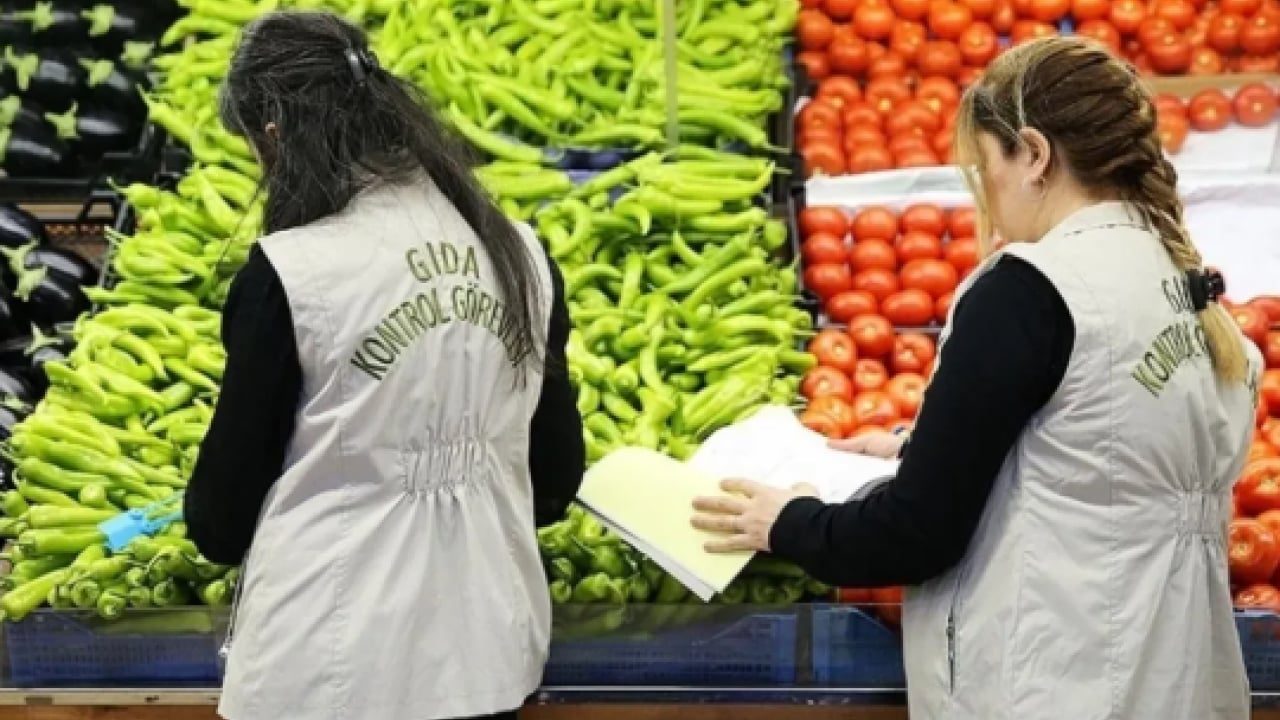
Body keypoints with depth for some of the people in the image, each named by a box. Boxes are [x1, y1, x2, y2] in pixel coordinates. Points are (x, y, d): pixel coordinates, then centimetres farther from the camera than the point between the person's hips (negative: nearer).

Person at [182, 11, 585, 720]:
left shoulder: (288, 275, -13)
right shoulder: (521, 255, 1)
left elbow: (221, 518, -5)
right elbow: (558, 476, 11)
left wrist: (212, 522, 18)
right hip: (490, 659, 5)